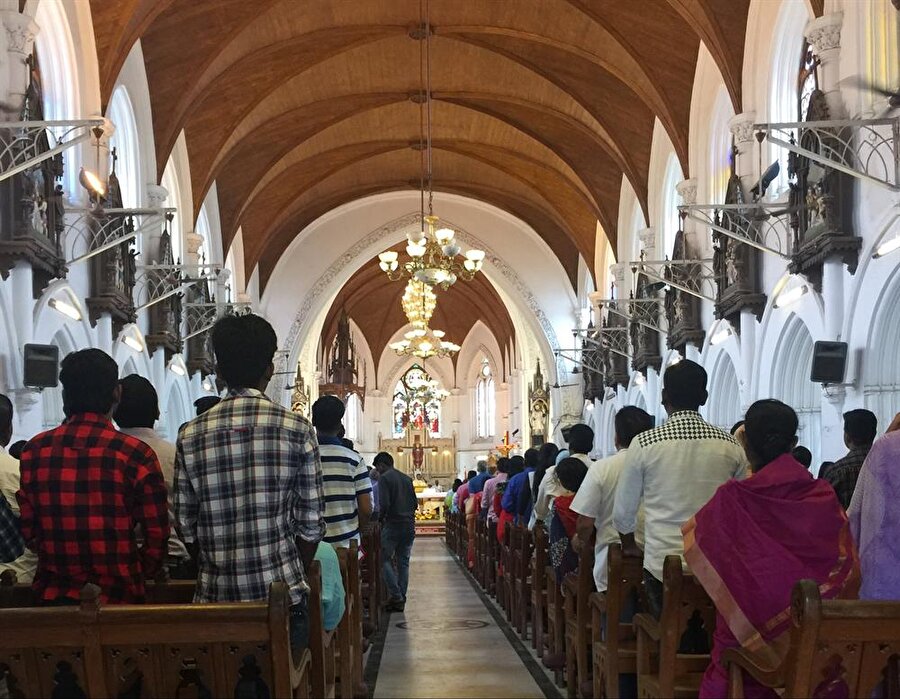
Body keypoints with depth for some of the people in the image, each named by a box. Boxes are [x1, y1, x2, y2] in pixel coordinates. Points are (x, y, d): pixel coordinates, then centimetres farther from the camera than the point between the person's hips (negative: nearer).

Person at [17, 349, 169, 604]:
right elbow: (156, 535, -9)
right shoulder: (135, 454, -12)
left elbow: (28, 529, 3)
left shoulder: (33, 451, -3)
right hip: (117, 596, -3)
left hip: (52, 593, 3)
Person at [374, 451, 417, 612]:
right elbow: (415, 503, 12)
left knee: (385, 560, 3)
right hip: (409, 525, 6)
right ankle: (401, 600, 11)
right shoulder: (407, 478, 13)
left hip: (392, 525, -6)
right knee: (403, 562, 9)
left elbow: (384, 504, -16)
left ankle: (396, 596, -6)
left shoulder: (385, 478, -8)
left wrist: (380, 518, 0)